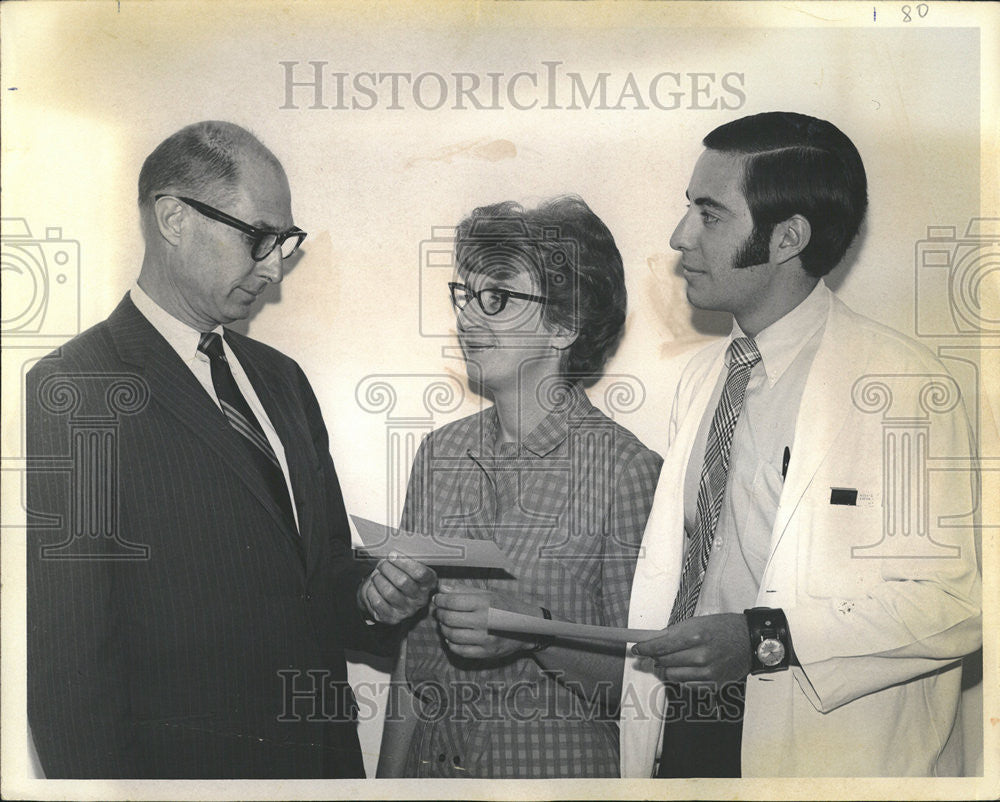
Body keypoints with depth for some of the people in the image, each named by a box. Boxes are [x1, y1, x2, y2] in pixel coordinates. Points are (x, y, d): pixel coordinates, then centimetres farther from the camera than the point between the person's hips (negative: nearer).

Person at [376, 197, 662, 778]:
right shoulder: (440, 453, -1)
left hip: (563, 770, -4)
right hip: (436, 766, 4)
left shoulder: (626, 470, -15)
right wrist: (389, 777, 3)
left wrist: (538, 630, -25)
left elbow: (641, 681, -13)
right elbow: (416, 651, 5)